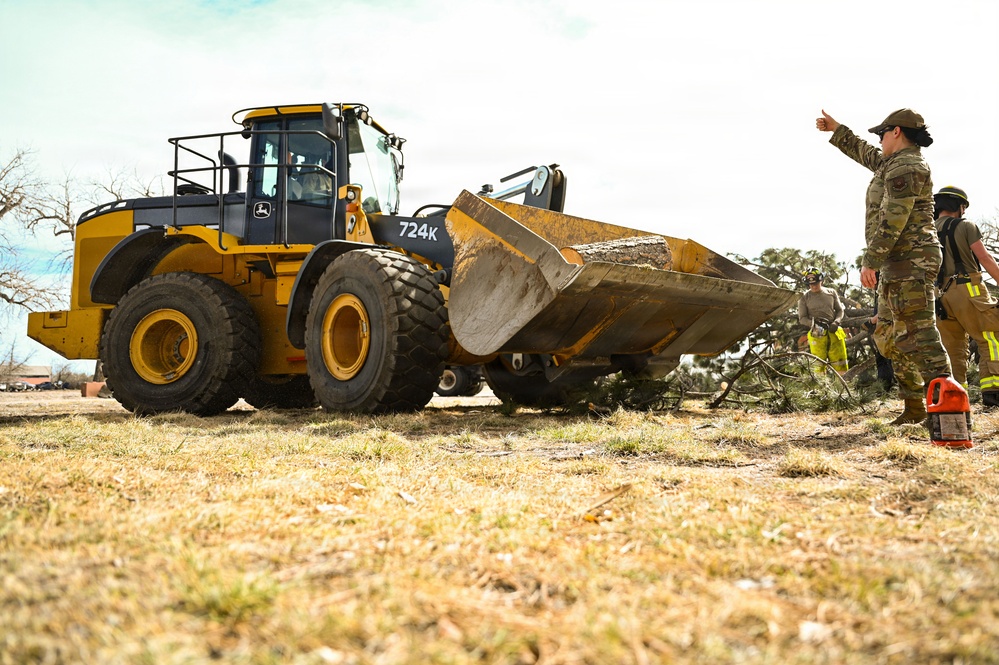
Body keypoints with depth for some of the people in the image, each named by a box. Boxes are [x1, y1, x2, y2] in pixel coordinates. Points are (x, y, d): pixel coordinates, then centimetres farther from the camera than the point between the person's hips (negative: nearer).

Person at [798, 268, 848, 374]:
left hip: (834, 332, 2)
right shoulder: (804, 297, 6)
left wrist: (836, 322, -4)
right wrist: (814, 324, -15)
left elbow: (840, 310, 16)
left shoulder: (831, 293, 12)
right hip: (817, 334, -2)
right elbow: (802, 318, 4)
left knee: (840, 364, 0)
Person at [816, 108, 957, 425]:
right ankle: (914, 407, 14)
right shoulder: (897, 164, 20)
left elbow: (892, 220, -20)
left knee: (918, 333, -15)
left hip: (909, 260, -11)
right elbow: (865, 154, 39)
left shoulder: (905, 167, -12)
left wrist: (870, 261, -21)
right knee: (888, 335, 12)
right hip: (898, 265, 11)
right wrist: (837, 130, 44)